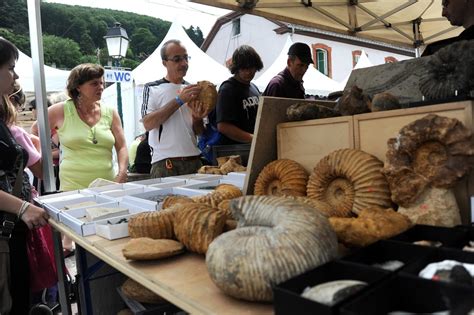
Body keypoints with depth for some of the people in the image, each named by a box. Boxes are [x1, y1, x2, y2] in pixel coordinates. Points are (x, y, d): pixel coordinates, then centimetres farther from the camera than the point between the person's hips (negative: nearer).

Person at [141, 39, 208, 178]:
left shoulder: (192, 90, 13)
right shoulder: (152, 88, 2)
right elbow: (148, 124, -13)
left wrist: (197, 118, -8)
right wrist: (179, 100, -15)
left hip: (194, 161, 4)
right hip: (164, 164, -4)